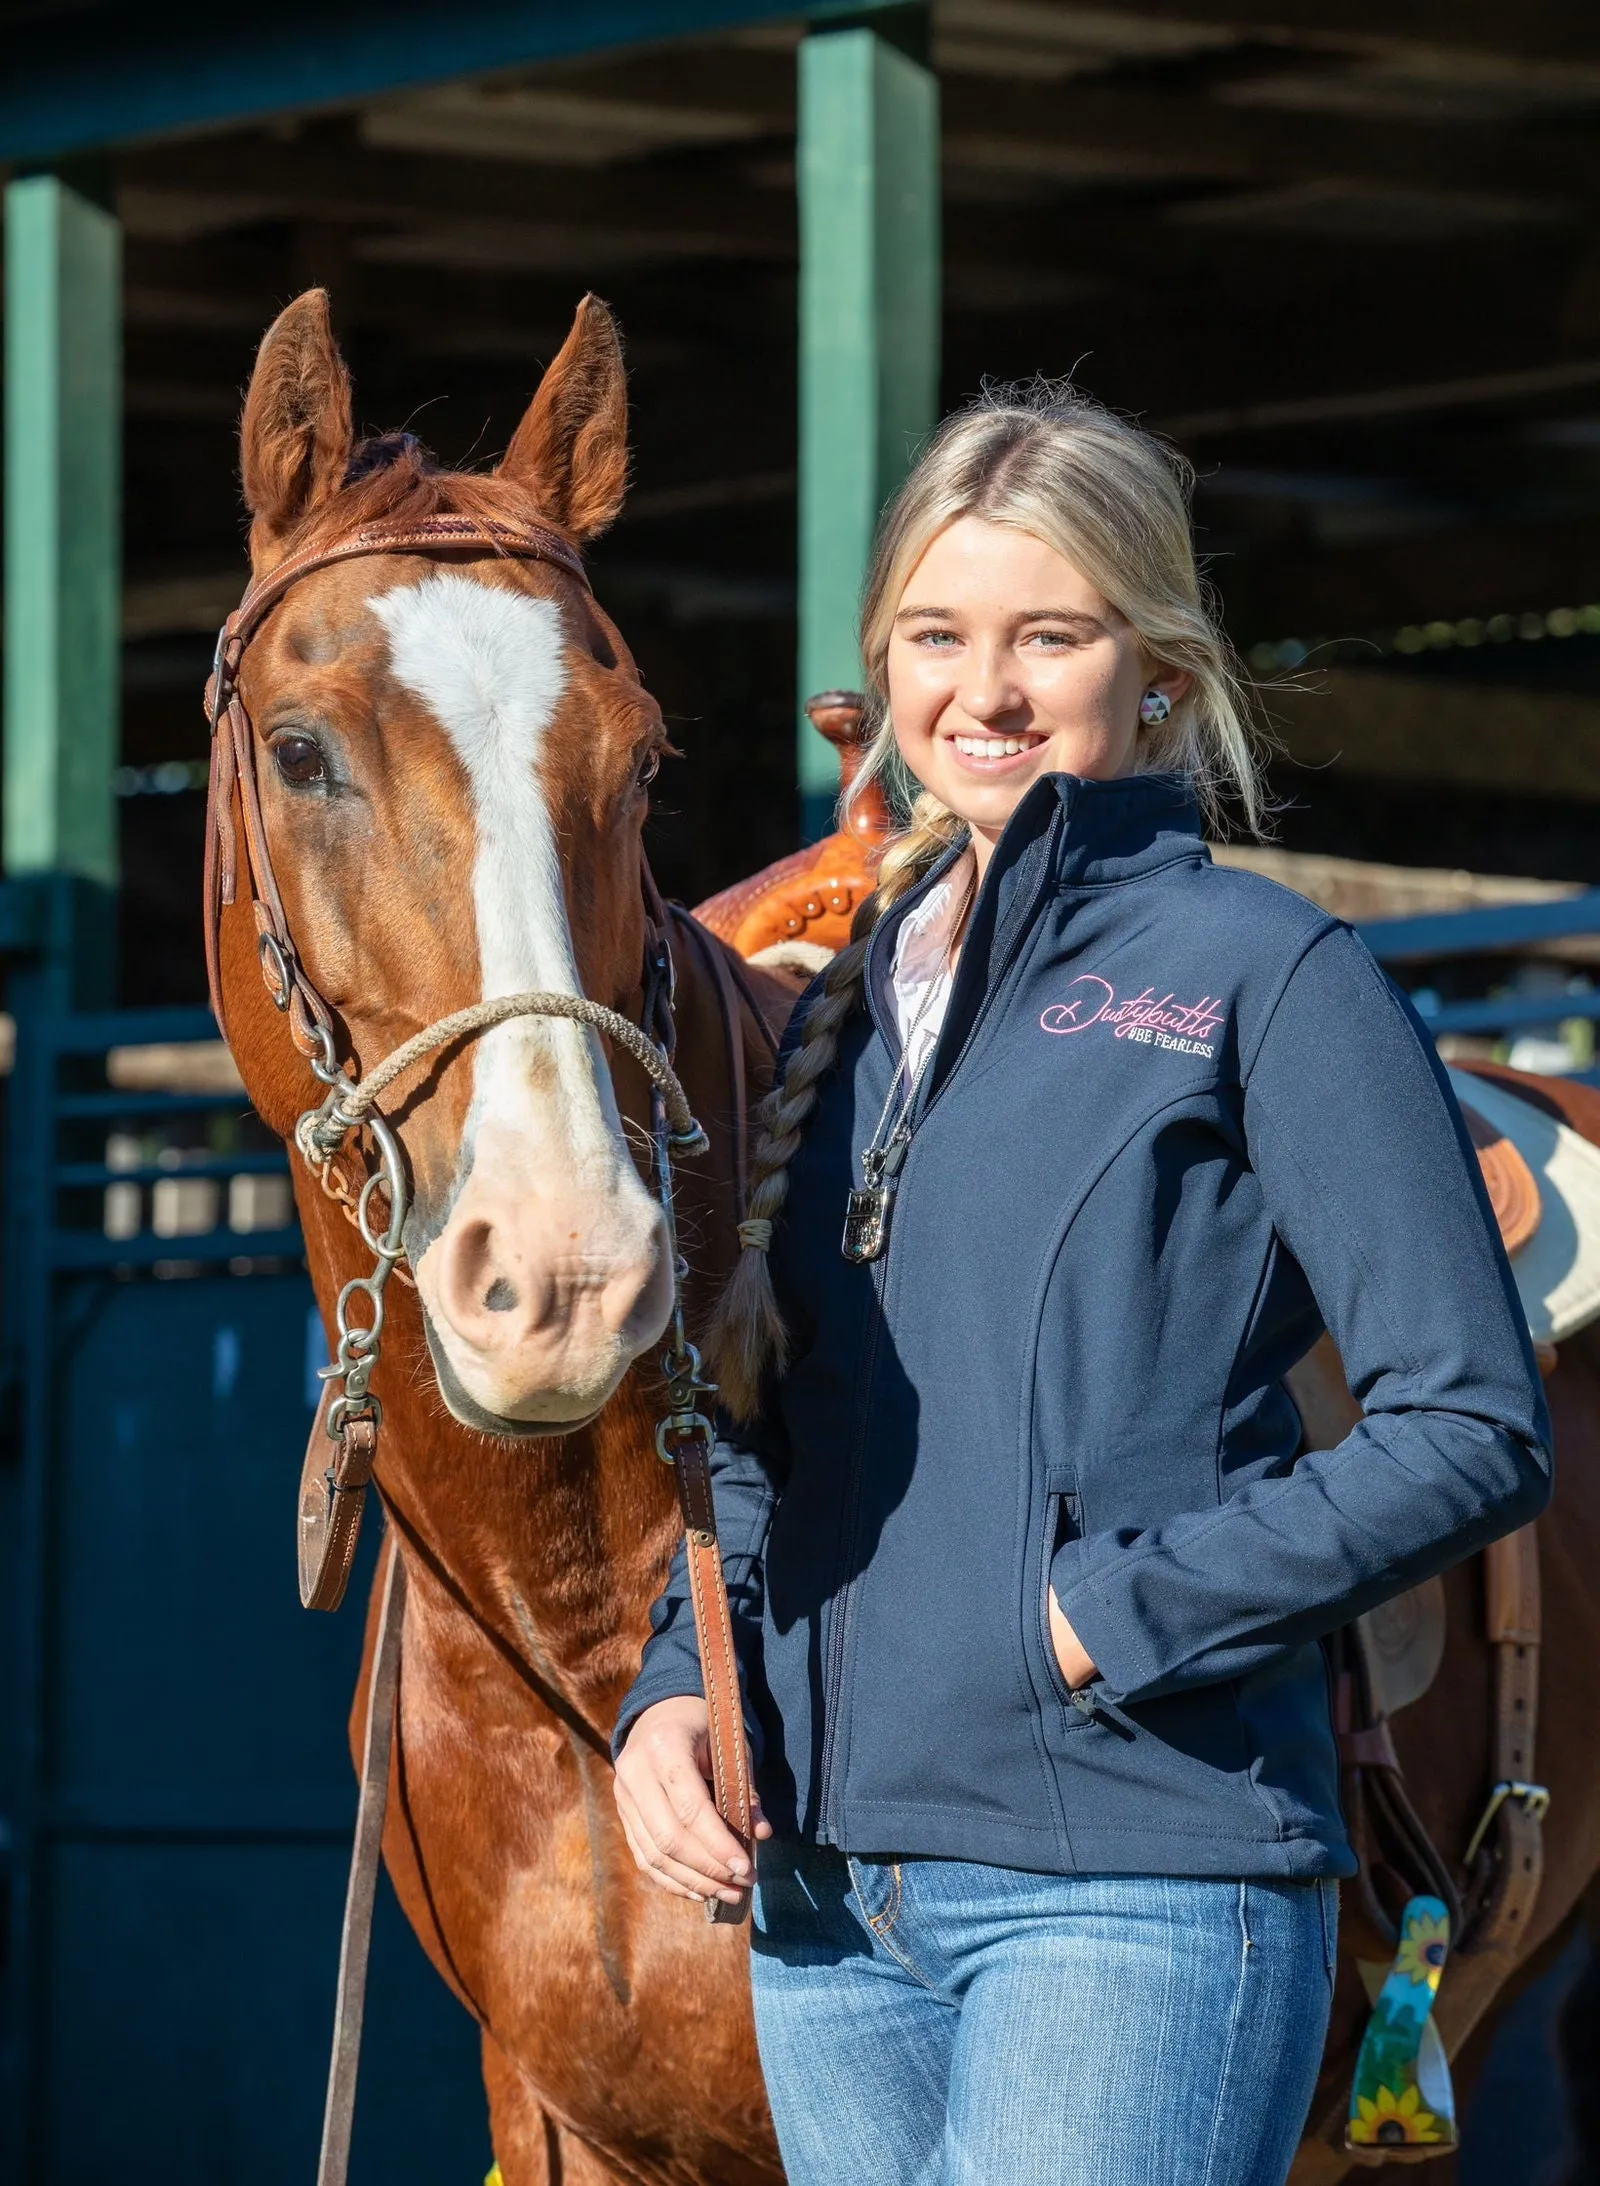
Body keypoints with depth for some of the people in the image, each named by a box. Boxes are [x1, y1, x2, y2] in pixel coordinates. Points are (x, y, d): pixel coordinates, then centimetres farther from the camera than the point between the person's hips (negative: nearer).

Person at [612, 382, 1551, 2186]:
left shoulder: (1260, 975, -3)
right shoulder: (848, 1008, 16)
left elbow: (1475, 1431, -8)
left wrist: (1121, 1614, -14)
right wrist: (674, 1687, 3)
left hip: (1137, 1882, -7)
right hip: (824, 1891, 7)